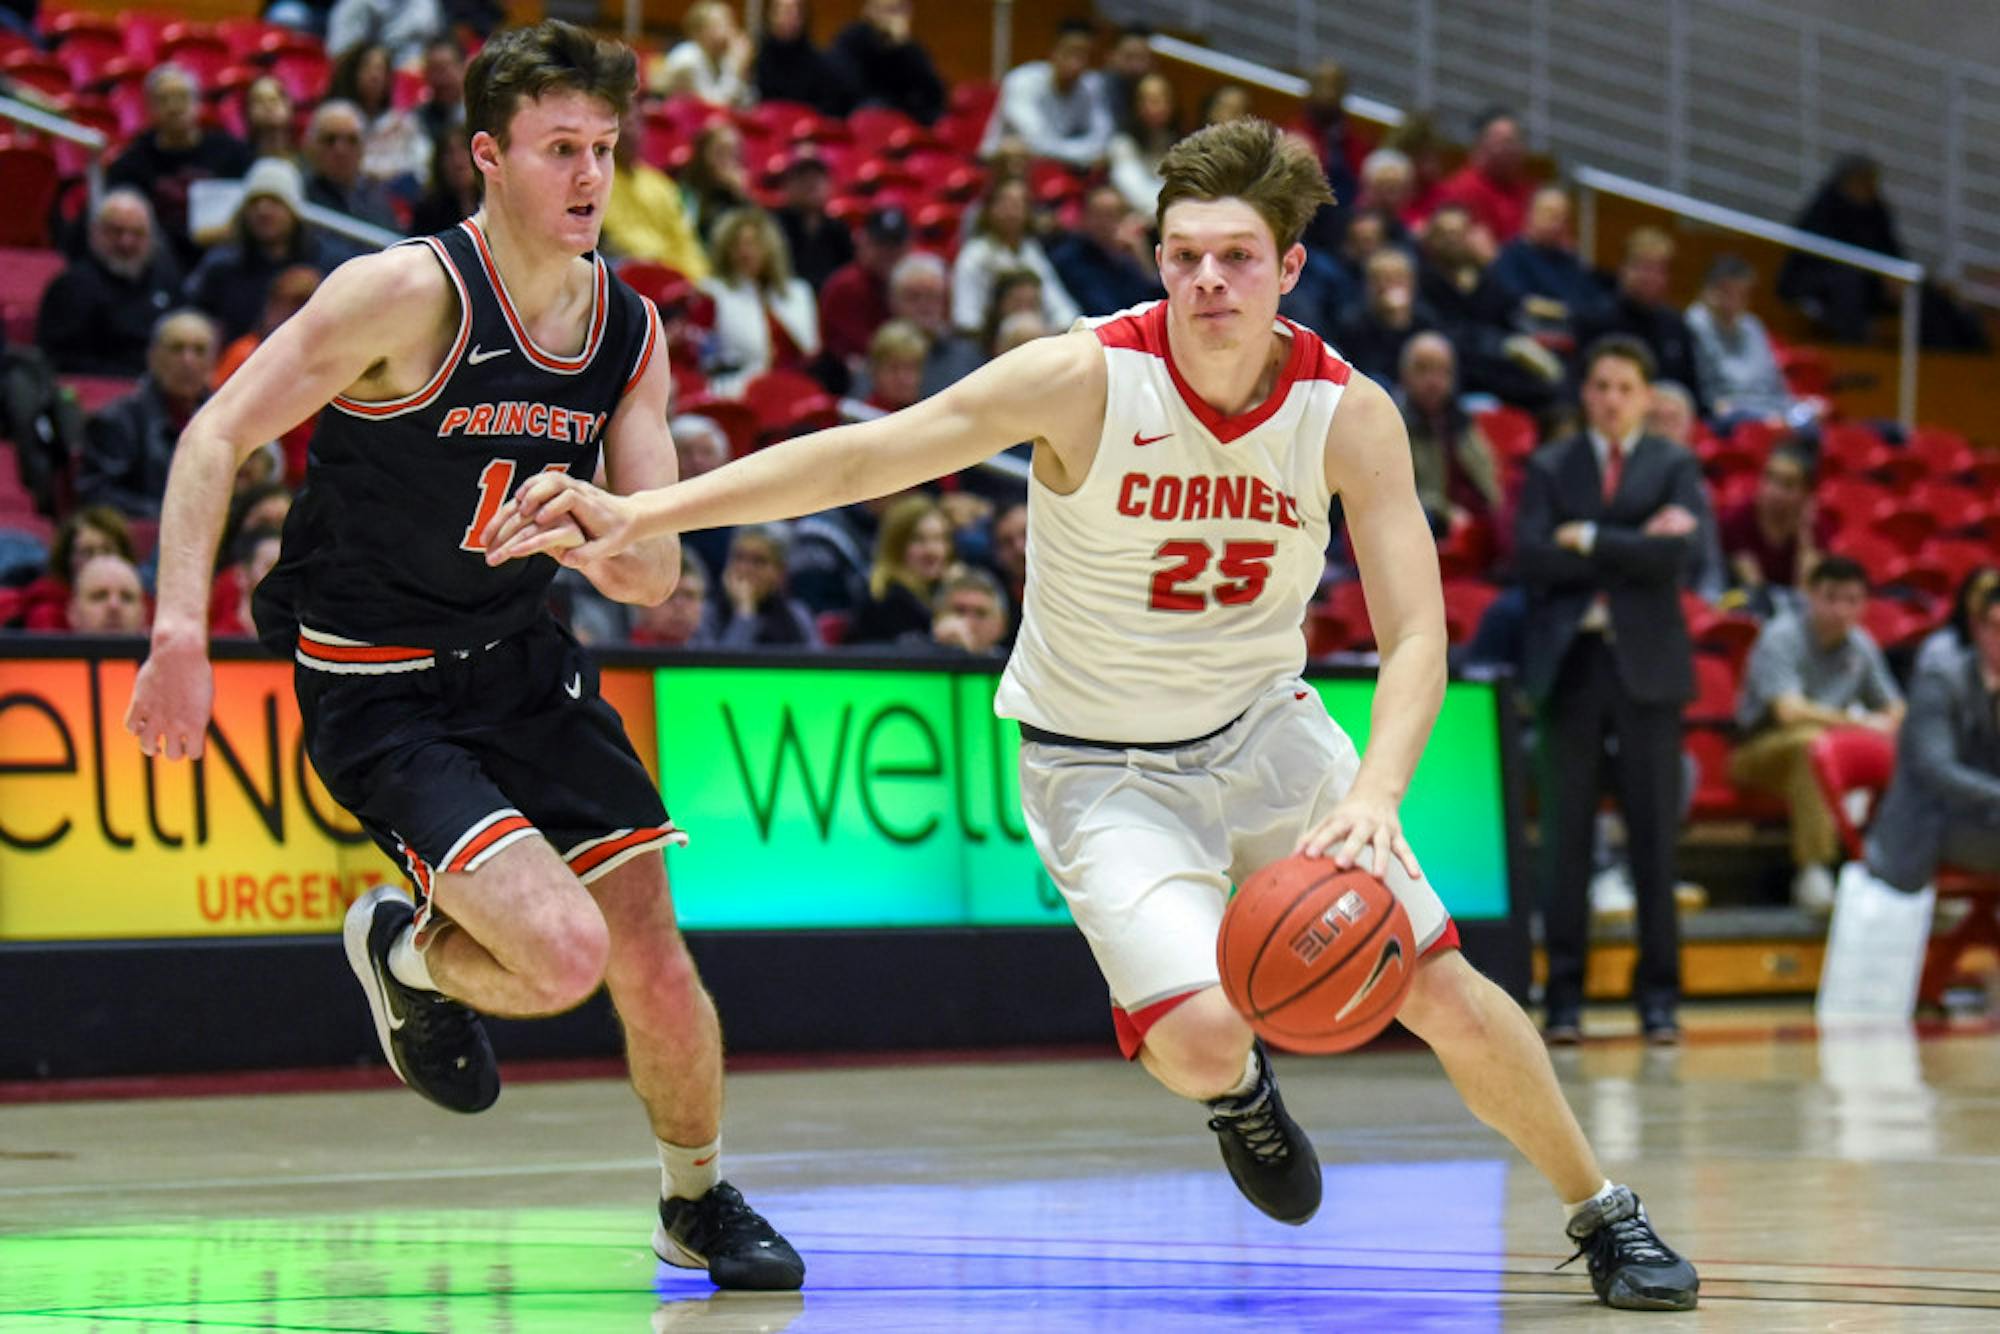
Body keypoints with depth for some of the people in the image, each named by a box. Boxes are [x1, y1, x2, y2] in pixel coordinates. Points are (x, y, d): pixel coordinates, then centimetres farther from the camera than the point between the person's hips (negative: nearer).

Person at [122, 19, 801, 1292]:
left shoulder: (629, 330, 0)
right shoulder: (410, 294, -19)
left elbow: (657, 575, 1)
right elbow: (218, 436, -15)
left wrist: (599, 537, -23)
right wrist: (181, 636, -25)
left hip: (522, 659, 6)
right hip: (378, 687, -6)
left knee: (656, 962, 5)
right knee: (562, 955, -21)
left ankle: (700, 1205, 32)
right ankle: (406, 953, 14)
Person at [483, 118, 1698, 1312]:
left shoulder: (1350, 415, -15)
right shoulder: (1087, 379, -23)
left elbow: (1416, 637, -18)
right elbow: (866, 455, -24)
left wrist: (1373, 796, -38)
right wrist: (641, 516, -32)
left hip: (1266, 729, 3)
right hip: (1104, 767, -3)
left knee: (1446, 997, 0)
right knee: (1201, 1035, -24)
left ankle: (1605, 1216, 25)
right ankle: (1237, 1089, 15)